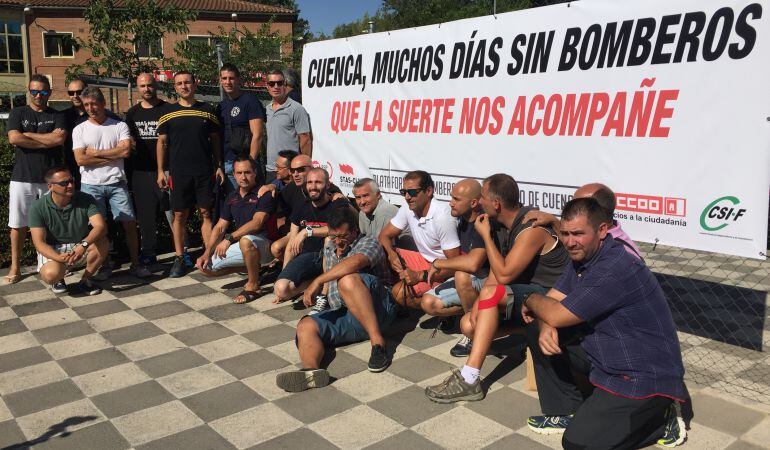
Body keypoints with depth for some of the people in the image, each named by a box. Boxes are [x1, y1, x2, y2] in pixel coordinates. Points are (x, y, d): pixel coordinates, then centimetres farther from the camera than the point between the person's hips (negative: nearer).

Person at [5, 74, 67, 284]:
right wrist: (47, 141, -7)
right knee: (18, 224, 4)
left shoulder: (57, 116, 8)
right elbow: (14, 139, -8)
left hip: (51, 178, 0)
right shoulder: (18, 113, 9)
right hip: (22, 178, 0)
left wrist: (27, 134, -7)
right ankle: (15, 267, 12)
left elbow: (59, 138, -12)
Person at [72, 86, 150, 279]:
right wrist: (113, 156, -8)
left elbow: (126, 150, -11)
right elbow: (81, 159, -7)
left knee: (130, 223, -2)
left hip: (117, 183, 0)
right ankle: (102, 266, 16)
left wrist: (96, 152, -9)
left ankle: (135, 264, 9)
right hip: (91, 185, 0)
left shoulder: (119, 126, 5)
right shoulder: (80, 130, 5)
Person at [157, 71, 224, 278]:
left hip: (204, 171, 0)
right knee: (180, 215, 4)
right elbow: (162, 142, 8)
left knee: (206, 213, 2)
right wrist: (161, 171, 2)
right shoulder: (169, 113, 6)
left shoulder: (207, 110, 7)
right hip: (178, 173, 0)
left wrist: (219, 166, 4)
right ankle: (179, 258, 13)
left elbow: (215, 140, 11)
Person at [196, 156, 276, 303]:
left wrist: (229, 238, -29)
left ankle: (253, 286, -19)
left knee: (246, 240, -41)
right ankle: (253, 268, 13)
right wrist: (206, 254, -2)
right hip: (240, 245, 7)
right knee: (207, 267, -2)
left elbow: (257, 223, -24)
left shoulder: (264, 194, -11)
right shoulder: (232, 198, 10)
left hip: (265, 244, -7)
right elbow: (220, 227, 9)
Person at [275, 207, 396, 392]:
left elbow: (354, 263, -23)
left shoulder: (369, 243, 0)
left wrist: (318, 281, -27)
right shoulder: (329, 247, 25)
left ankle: (377, 341, -36)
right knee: (306, 326, -20)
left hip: (377, 309, -6)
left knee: (347, 280, -35)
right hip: (343, 313, 6)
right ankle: (311, 370, -50)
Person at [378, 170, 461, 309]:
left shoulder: (443, 216, -26)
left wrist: (420, 276, -29)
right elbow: (385, 235, 3)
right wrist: (392, 254, -20)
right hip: (424, 260, 7)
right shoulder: (408, 208, -5)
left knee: (400, 292, -25)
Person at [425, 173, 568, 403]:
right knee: (468, 324, -6)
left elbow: (503, 275, -25)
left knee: (492, 293, -34)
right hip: (524, 293, 9)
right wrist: (480, 304, -11)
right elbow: (494, 272, 4)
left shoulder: (531, 228, -22)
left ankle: (468, 381, -33)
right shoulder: (501, 225, 5)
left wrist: (486, 236, -17)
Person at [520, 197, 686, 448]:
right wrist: (545, 327, -19)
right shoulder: (581, 256, 4)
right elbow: (551, 300, 3)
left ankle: (659, 419, 5)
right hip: (603, 356, 9)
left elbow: (557, 315, -24)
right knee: (537, 331, 3)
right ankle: (566, 412, 13)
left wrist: (530, 300, -3)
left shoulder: (615, 269, -27)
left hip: (645, 378, -9)